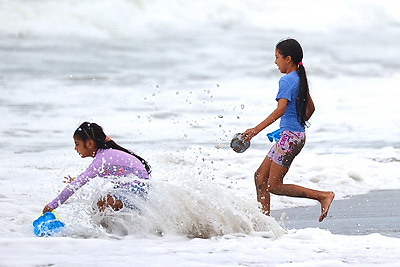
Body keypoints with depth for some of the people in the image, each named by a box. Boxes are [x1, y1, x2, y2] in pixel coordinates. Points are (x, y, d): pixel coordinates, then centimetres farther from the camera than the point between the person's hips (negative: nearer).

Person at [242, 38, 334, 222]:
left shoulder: (286, 80, -14)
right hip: (298, 134, 10)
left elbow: (281, 109, -25)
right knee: (260, 176, 12)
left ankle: (323, 196, -10)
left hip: (290, 137, -10)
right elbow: (310, 108, 21)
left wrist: (257, 129, -28)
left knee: (274, 185, -7)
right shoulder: (300, 79, 13)